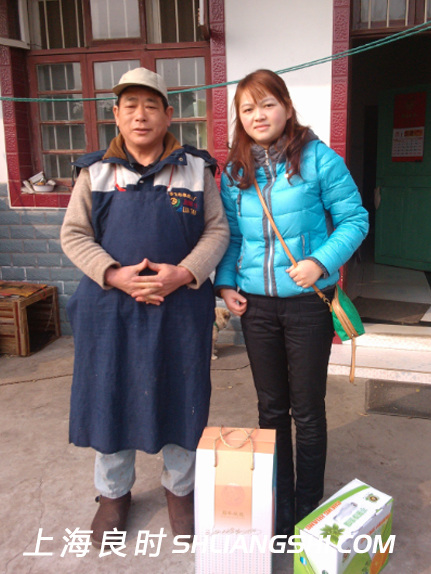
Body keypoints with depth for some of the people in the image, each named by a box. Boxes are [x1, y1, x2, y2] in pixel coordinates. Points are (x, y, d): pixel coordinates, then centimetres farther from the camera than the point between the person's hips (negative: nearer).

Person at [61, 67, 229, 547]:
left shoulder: (195, 169, 3)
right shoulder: (96, 171, 4)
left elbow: (217, 230, 2)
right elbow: (74, 234, 2)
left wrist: (185, 272, -15)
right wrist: (114, 275, -15)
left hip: (181, 305, 0)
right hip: (110, 306, 1)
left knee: (180, 397, 11)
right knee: (110, 397, 11)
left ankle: (179, 488, 36)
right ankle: (114, 493, 35)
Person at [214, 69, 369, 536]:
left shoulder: (319, 159, -8)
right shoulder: (234, 173, 5)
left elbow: (354, 219, -7)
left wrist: (321, 262, -20)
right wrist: (225, 283, -1)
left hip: (307, 302, -3)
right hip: (256, 305, 4)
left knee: (307, 409, 9)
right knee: (271, 408, 15)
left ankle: (308, 510, 31)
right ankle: (277, 507, 34)